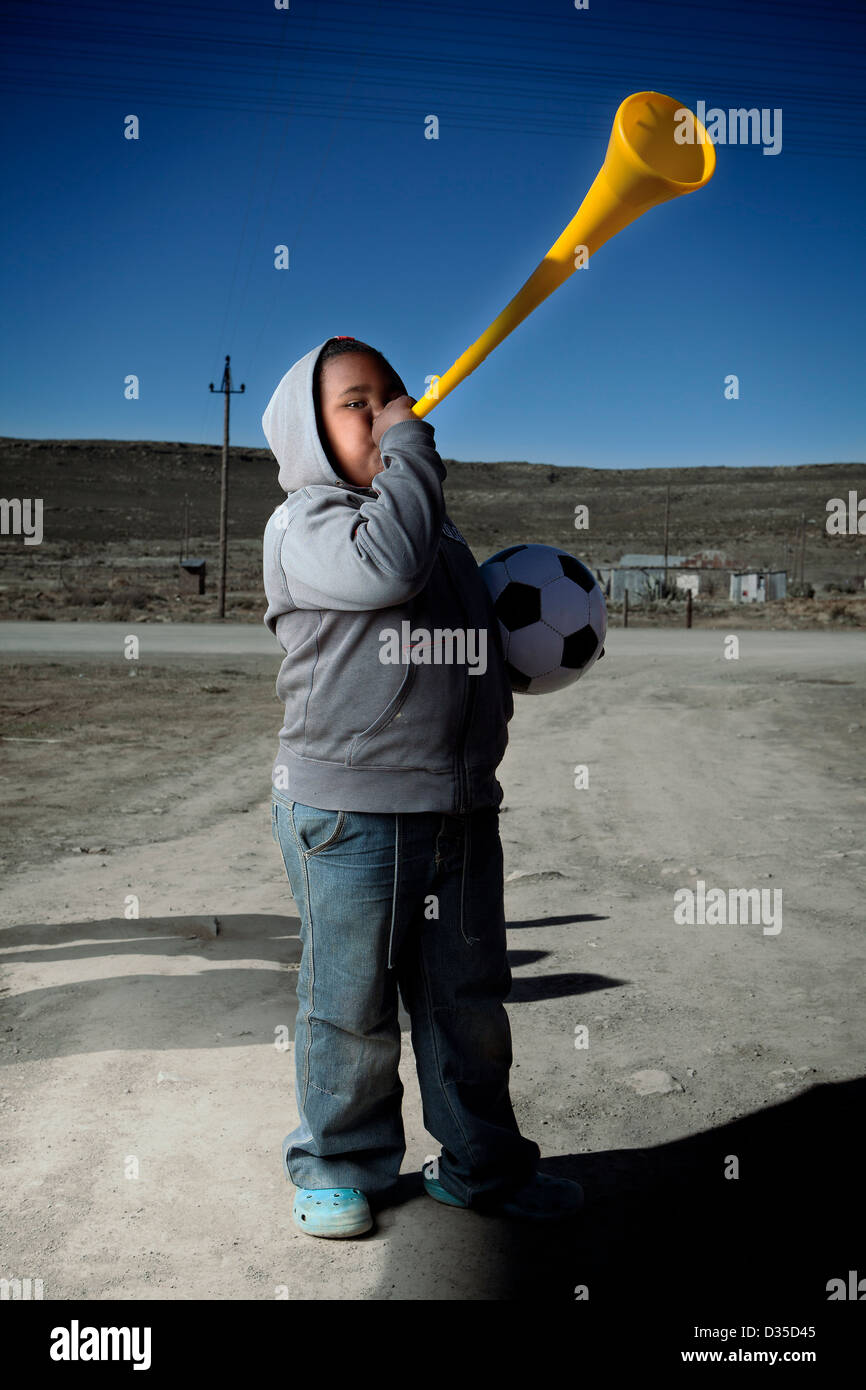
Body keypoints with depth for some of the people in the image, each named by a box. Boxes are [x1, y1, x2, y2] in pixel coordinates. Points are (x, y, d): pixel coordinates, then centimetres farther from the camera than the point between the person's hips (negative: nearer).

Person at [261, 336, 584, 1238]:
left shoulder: (445, 539, 20)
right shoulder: (302, 524, -3)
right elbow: (383, 563, -25)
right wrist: (409, 447, -14)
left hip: (460, 807, 6)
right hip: (347, 810, -6)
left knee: (469, 999, 13)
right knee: (351, 1004, 6)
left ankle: (481, 1163, 31)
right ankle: (339, 1168, 27)